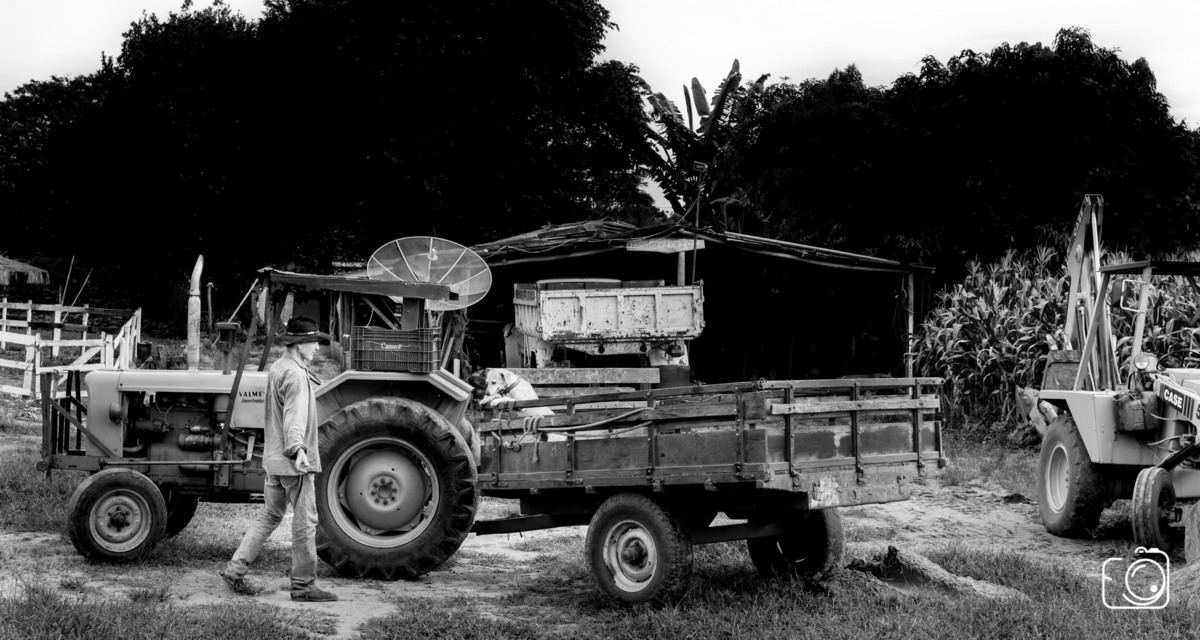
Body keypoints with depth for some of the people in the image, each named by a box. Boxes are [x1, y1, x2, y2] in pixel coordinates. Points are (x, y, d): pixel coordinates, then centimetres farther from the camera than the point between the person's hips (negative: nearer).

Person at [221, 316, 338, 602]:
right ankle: (303, 585, 5)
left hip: (274, 459, 10)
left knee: (270, 516, 17)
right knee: (305, 522, -1)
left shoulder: (276, 369, 12)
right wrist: (298, 450, -42)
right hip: (294, 461, -10)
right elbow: (294, 417, -30)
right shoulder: (295, 375, -18)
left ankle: (235, 570, 15)